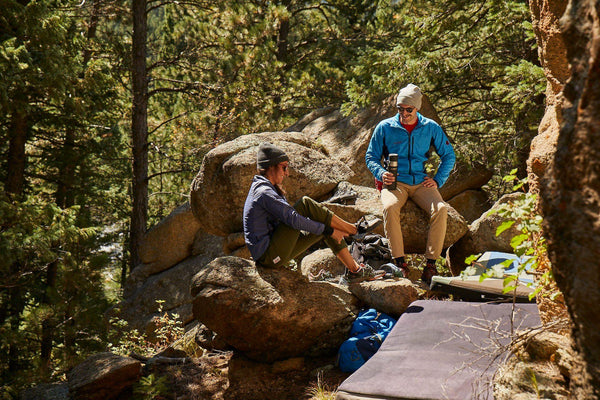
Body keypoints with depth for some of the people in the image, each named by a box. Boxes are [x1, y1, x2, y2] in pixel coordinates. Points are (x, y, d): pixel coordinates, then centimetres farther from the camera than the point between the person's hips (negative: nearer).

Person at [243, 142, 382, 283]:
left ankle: (354, 270, 12)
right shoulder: (264, 193, -17)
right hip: (271, 256, -10)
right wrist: (328, 231, -13)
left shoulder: (267, 189, 17)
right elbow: (293, 219, -21)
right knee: (306, 203, -15)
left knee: (325, 227, 8)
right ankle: (354, 229, -3)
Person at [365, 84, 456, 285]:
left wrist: (438, 180, 2)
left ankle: (431, 263, -22)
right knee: (390, 208, -36)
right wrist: (381, 174, -9)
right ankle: (400, 262, -29)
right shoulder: (385, 127, 6)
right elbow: (371, 157, 12)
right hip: (395, 182, -1)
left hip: (421, 182, 1)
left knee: (440, 209, -29)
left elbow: (449, 156, 17)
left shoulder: (431, 128, 9)